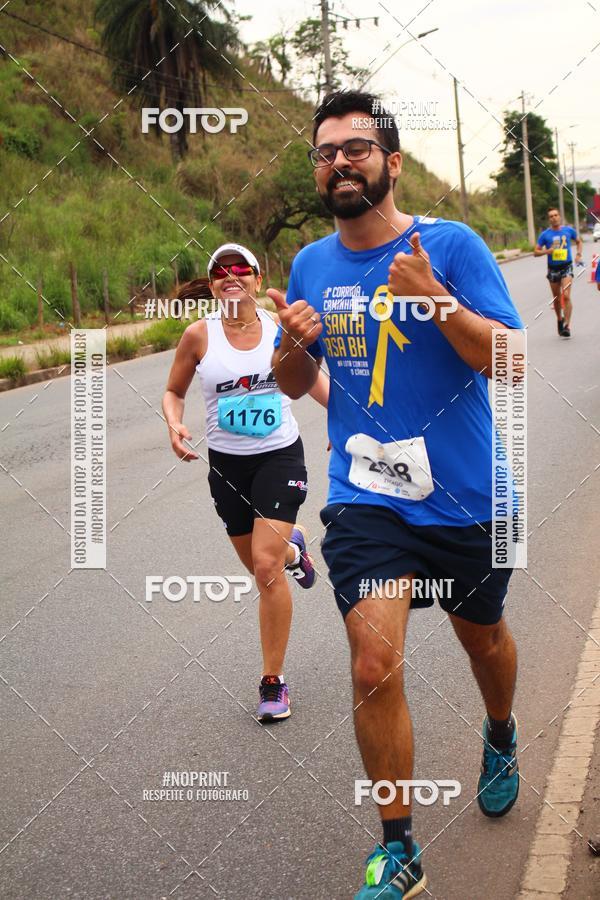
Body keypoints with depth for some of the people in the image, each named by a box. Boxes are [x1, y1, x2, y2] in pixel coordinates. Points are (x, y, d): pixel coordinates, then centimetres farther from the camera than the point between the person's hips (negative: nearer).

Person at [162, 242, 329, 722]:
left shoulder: (280, 327, -4)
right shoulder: (199, 335, -5)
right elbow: (173, 391, 7)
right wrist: (174, 424, -13)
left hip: (280, 455, -2)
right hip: (227, 463, 2)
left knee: (266, 567, -14)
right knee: (259, 565, 14)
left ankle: (273, 681, -1)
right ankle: (292, 547, 54)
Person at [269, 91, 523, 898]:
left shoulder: (451, 245, -9)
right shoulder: (310, 265, 4)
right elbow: (294, 384, 15)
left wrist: (434, 297, -27)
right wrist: (293, 346, -8)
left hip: (466, 496, -1)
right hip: (366, 499, 1)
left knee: (483, 635, 20)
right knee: (375, 667, -11)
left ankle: (501, 738, 54)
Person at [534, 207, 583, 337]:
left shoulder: (569, 230, 2)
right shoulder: (545, 234, -1)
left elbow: (579, 242, 19)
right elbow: (536, 252, 1)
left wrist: (579, 254, 2)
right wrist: (547, 251, -18)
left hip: (566, 267, -1)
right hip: (553, 268, 1)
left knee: (566, 296, -17)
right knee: (557, 299, 12)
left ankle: (567, 325, -16)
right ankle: (559, 319, 36)